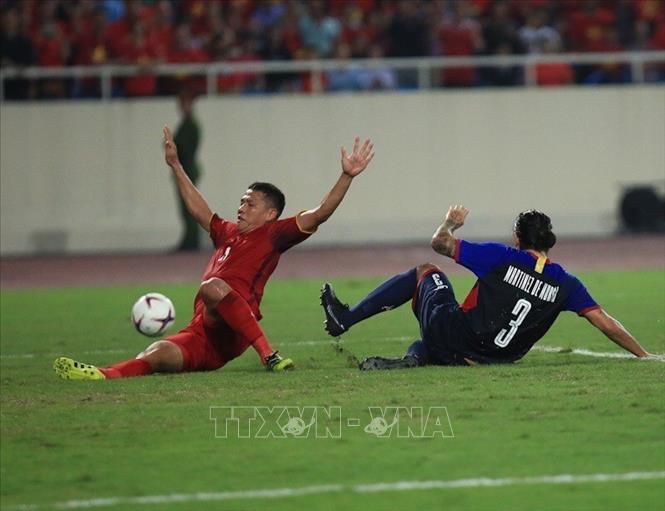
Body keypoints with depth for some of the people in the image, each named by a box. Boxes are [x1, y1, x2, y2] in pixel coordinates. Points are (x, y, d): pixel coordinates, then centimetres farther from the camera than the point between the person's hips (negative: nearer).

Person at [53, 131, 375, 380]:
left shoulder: (273, 234, 8)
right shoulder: (228, 233, 29)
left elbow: (319, 214, 0)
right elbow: (198, 210, 43)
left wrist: (347, 176, -9)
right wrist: (176, 166, 47)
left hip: (230, 332, -6)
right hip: (201, 337, 6)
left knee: (212, 286, -37)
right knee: (158, 355, -21)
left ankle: (270, 356, -35)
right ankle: (106, 375, -47)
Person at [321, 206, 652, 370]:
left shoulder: (501, 258, -6)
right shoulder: (565, 284, 0)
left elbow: (440, 243, 1)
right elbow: (608, 325, -1)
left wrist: (450, 223, 24)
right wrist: (644, 355, 8)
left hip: (451, 335, -3)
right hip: (489, 360, 3)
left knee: (425, 272, 26)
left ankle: (343, 318, 24)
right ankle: (412, 361, -3)